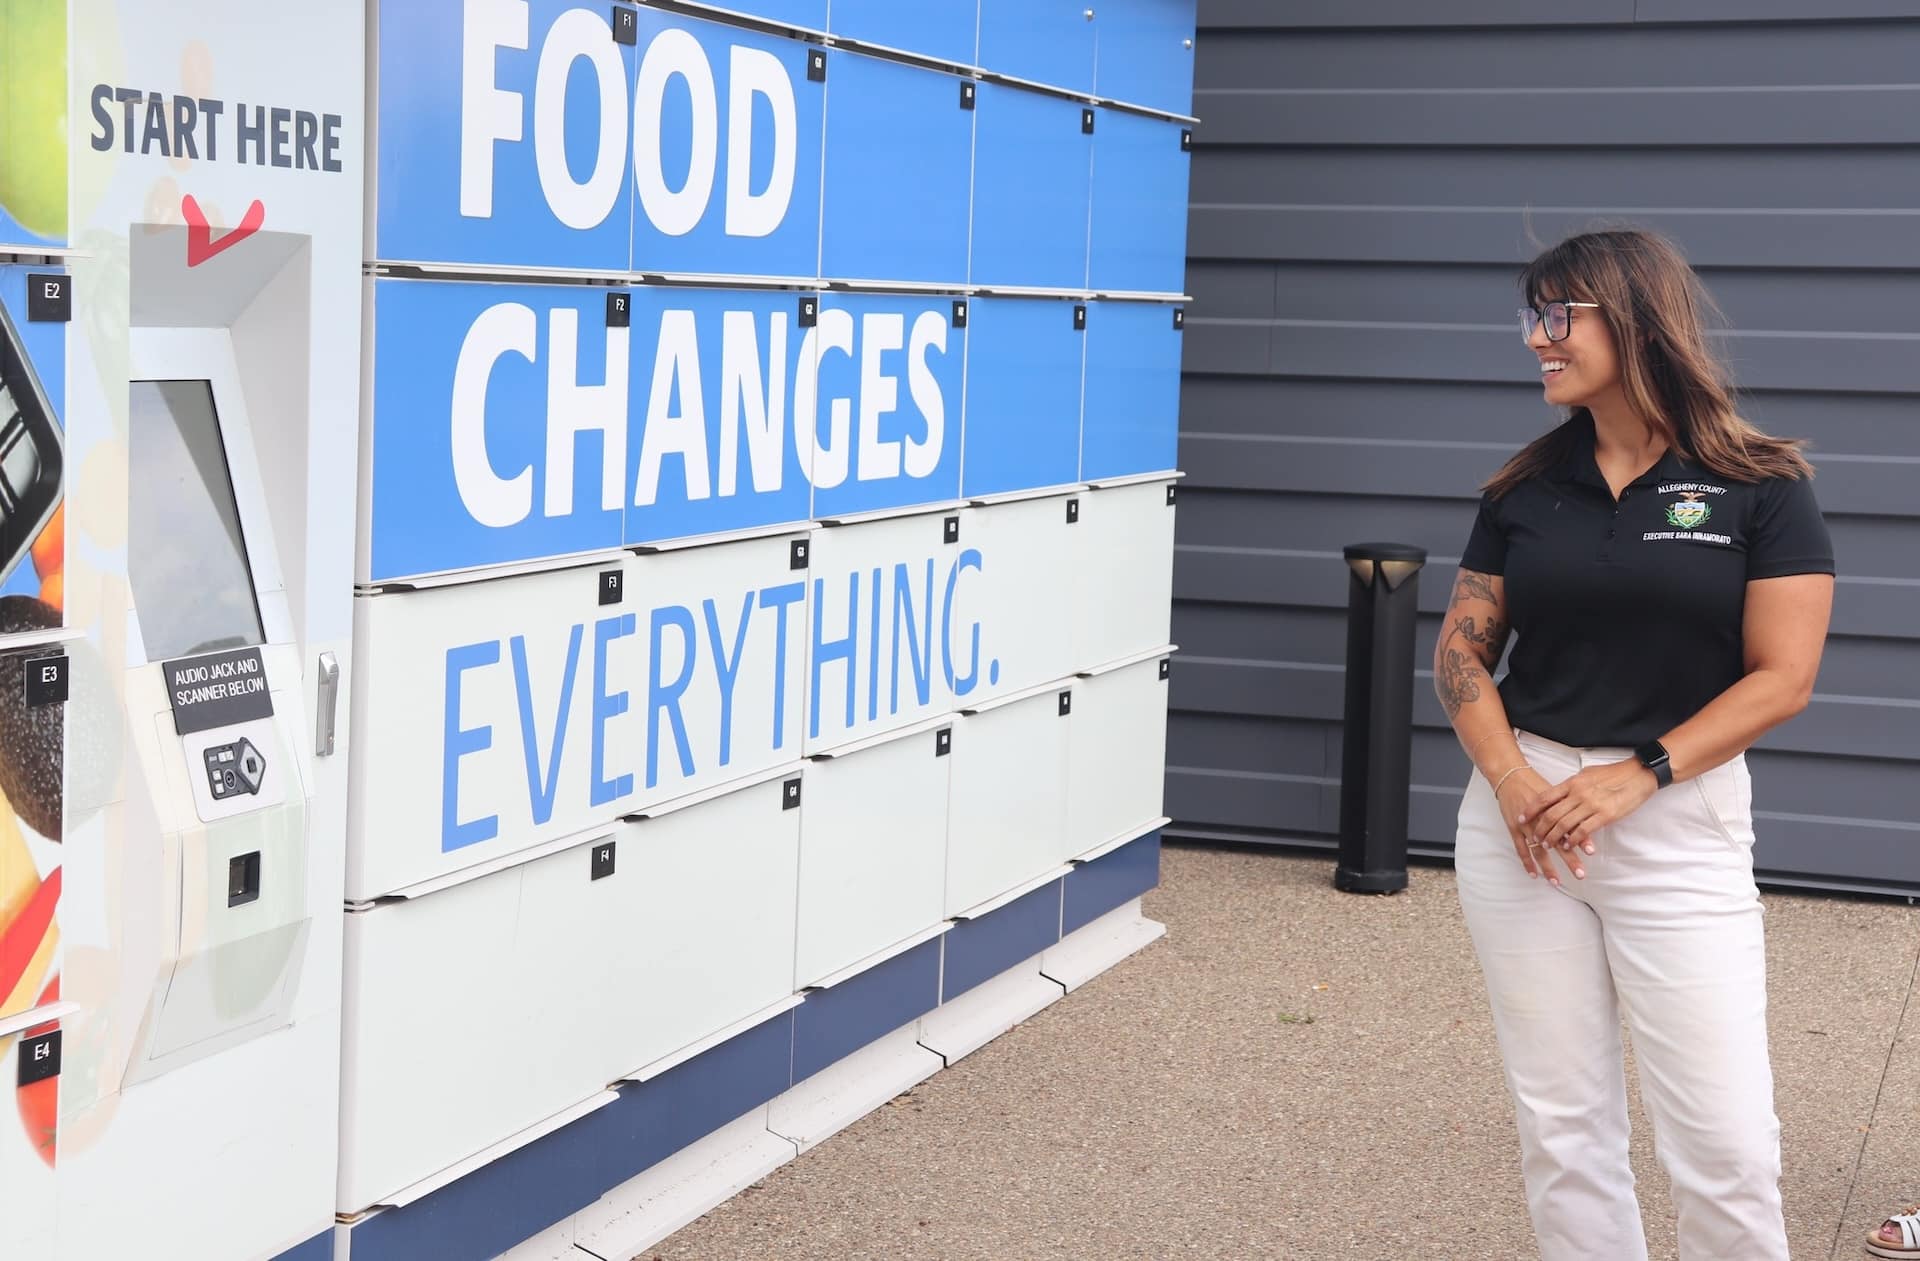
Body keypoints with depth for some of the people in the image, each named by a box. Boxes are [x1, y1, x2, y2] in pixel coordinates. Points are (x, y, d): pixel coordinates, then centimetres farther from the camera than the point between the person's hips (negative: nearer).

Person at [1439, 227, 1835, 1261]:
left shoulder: (1759, 486, -4)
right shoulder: (1525, 488, 7)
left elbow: (1780, 678, -7)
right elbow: (1462, 648, 8)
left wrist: (1633, 777, -15)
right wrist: (1510, 778, -10)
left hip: (1678, 826, -3)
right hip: (1522, 821, 4)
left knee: (1725, 1143, -6)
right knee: (1561, 1128, 8)